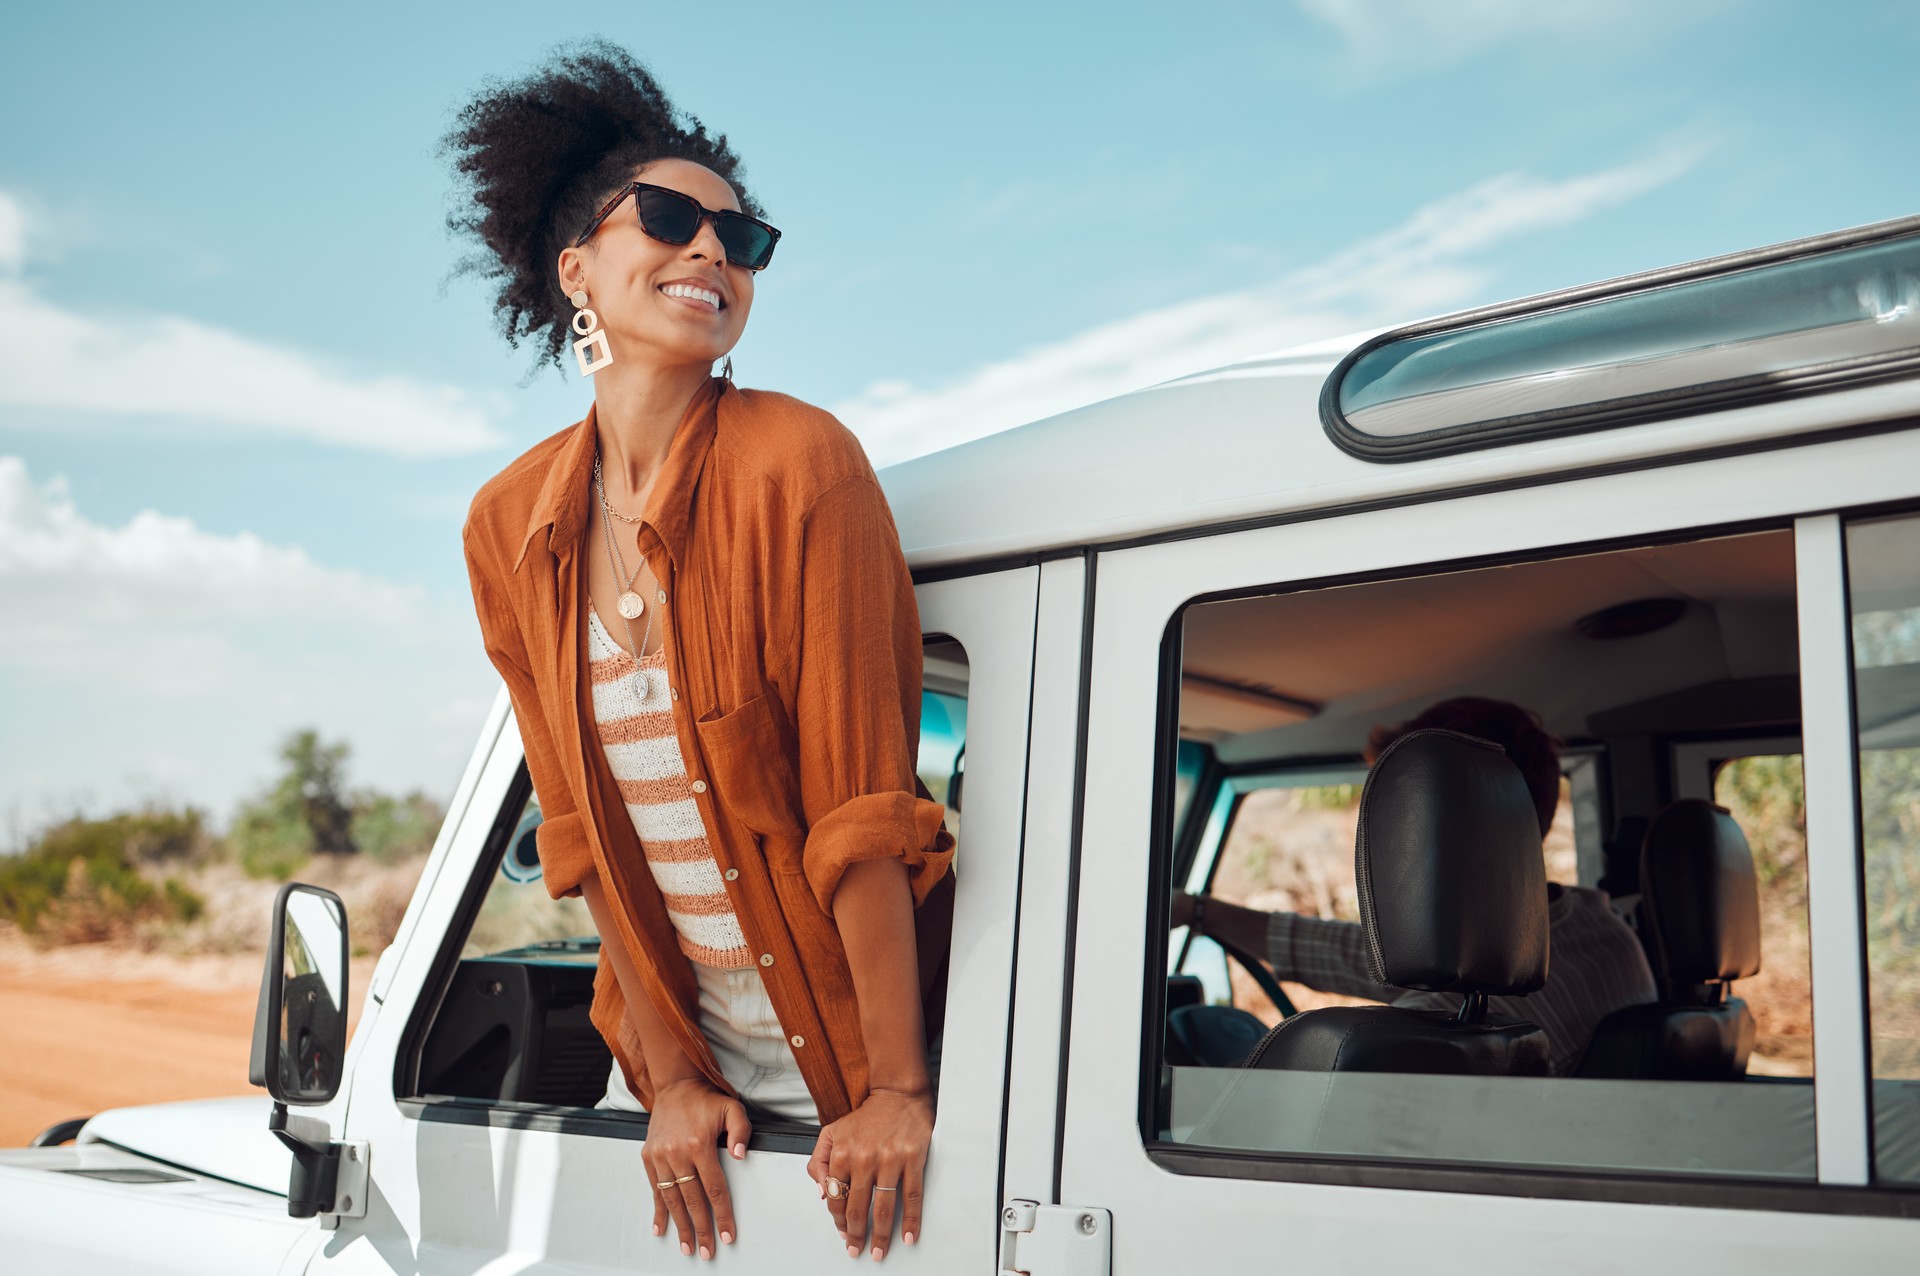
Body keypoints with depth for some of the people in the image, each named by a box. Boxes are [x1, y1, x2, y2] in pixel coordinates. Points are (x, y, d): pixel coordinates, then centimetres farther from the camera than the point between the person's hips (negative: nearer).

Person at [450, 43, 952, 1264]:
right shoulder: (510, 525, -3)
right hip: (681, 1048, 4)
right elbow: (584, 830, 1)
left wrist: (899, 1091, -19)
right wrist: (670, 1076, -2)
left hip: (855, 1048, -4)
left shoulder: (797, 462, -17)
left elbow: (862, 806, -19)